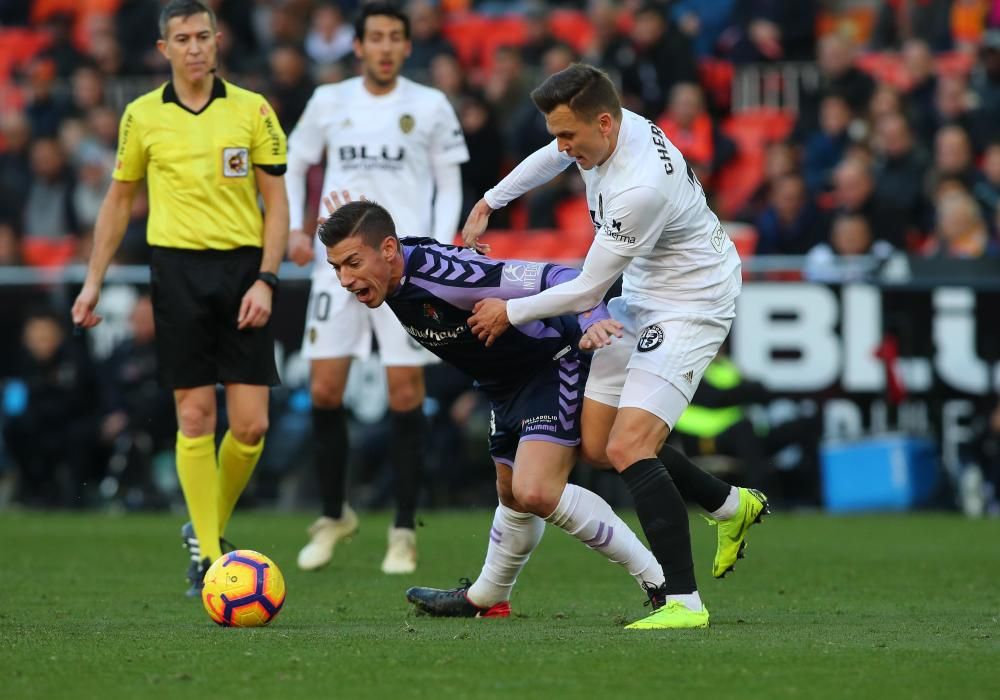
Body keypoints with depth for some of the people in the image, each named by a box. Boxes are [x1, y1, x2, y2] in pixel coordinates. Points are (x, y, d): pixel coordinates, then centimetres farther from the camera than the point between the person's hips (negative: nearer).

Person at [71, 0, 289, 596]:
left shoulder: (252, 110, 3)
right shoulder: (143, 116, 6)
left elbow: (277, 201, 3)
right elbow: (119, 200, 16)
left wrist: (266, 280, -7)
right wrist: (94, 279, 11)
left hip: (242, 267, 0)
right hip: (178, 268, 0)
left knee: (251, 424, -5)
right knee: (196, 417, -4)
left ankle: (211, 527, 19)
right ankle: (207, 557, 2)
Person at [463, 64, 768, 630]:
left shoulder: (642, 188, -33)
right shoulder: (608, 128, -6)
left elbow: (587, 290, -23)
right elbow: (555, 156, 22)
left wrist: (511, 312, -9)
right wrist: (489, 204, 23)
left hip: (692, 306, -10)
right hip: (642, 297, 10)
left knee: (628, 449, -21)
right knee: (598, 446, 11)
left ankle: (684, 603, -19)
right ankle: (732, 506, 29)